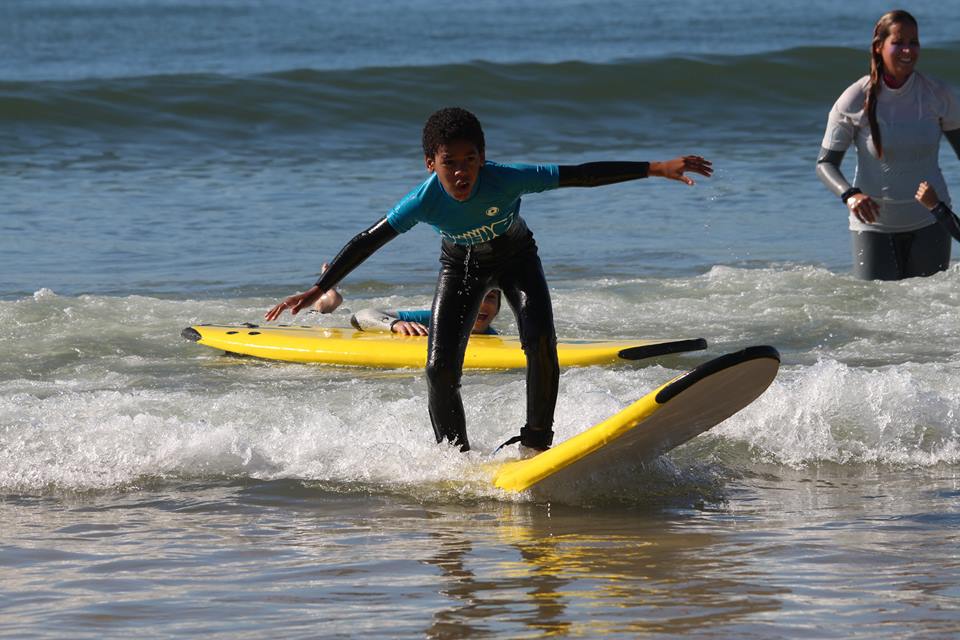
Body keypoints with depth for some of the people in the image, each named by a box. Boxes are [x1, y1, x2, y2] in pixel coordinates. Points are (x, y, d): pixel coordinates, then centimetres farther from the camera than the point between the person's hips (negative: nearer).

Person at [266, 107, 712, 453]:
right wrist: (319, 290, -23)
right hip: (461, 265, 1)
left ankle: (536, 442, -8)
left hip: (515, 258, -1)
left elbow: (582, 175, -36)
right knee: (440, 369, -10)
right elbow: (367, 243, -23)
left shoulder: (506, 181, -37)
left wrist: (657, 169, -38)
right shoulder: (424, 202, -33)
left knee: (540, 343, -24)